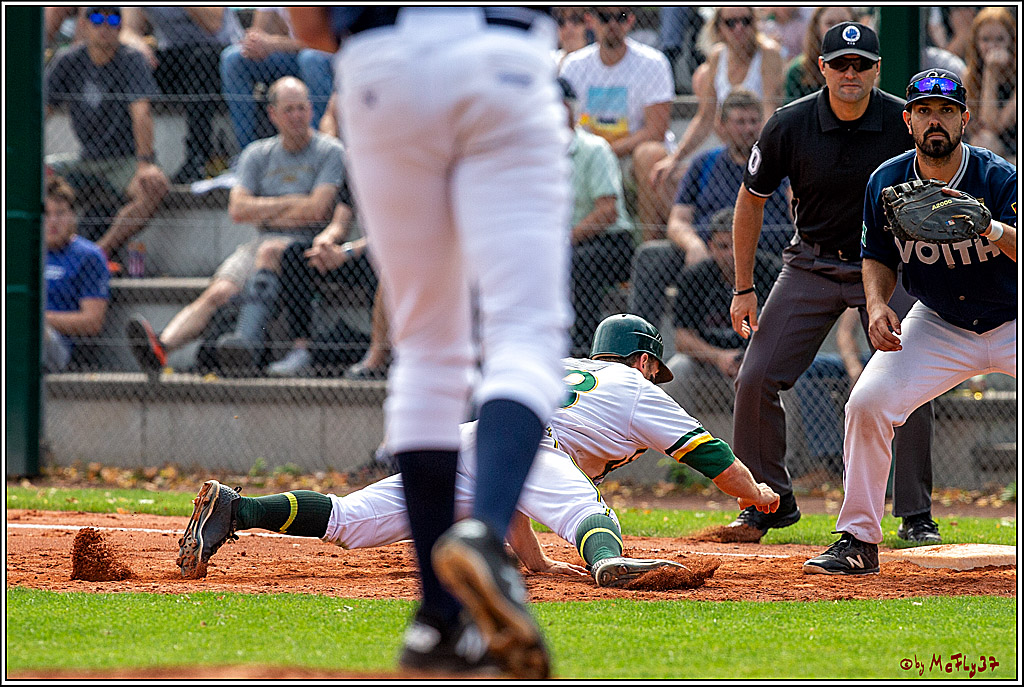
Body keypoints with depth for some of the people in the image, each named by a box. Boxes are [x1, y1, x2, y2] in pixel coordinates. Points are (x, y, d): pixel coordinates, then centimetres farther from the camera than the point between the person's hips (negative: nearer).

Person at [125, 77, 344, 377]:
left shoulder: (330, 152, 4)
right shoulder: (257, 154, 18)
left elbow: (316, 210, -8)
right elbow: (237, 209, 6)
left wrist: (263, 213, 3)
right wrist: (288, 202, -1)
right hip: (263, 242, 4)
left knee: (269, 250, -38)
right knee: (218, 293, -22)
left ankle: (247, 337, -50)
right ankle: (159, 347, -45)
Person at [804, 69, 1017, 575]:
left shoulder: (998, 178, -20)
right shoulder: (886, 183, -8)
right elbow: (879, 258, 6)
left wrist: (991, 229, -54)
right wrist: (877, 306, -13)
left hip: (1011, 323, -3)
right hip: (938, 326, 3)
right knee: (867, 402, -17)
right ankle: (859, 542, -4)